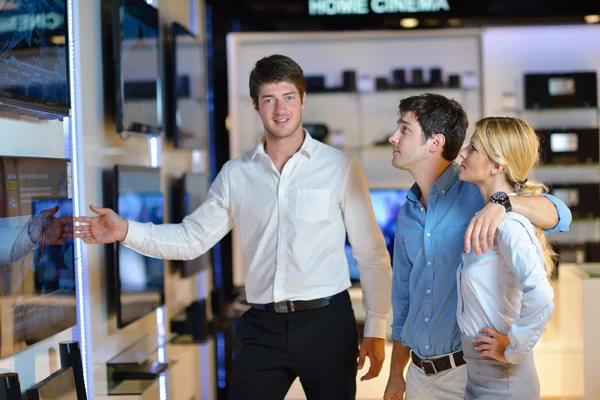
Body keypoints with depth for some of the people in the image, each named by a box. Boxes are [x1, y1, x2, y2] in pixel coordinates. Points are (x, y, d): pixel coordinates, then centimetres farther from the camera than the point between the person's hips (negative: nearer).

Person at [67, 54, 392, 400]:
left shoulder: (341, 168, -5)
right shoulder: (235, 174, 4)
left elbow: (372, 254, -2)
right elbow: (192, 239, 7)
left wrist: (376, 329, -3)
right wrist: (127, 231, -6)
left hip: (327, 322, -2)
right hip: (263, 325, 2)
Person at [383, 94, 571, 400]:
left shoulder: (476, 195, -10)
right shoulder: (407, 214, 8)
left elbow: (559, 215, -21)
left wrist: (501, 203, -39)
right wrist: (396, 374, 15)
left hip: (469, 371, -5)